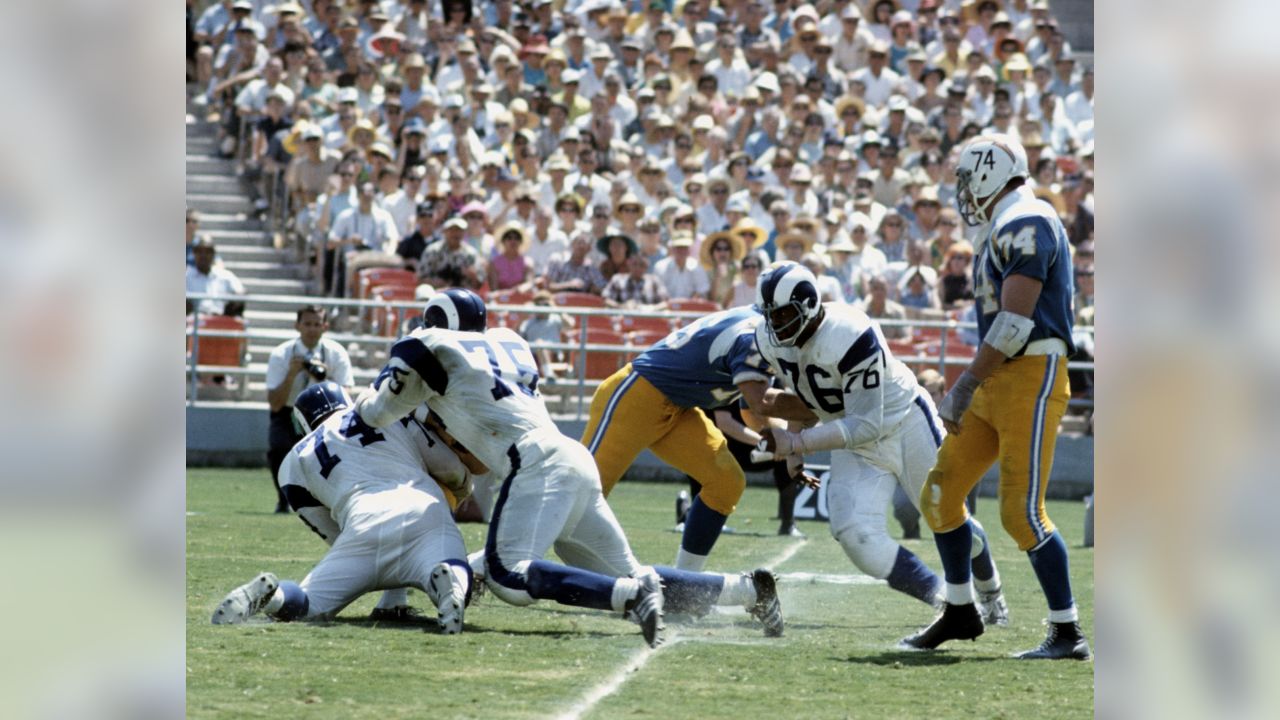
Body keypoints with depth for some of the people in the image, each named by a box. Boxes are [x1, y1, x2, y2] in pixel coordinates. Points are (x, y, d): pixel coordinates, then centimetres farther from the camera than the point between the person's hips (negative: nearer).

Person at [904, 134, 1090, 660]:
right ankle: (960, 611, 24)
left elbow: (1015, 322, -21)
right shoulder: (1005, 229, 17)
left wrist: (964, 388, -19)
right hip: (997, 382, 10)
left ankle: (1068, 634, -3)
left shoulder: (1026, 227, -15)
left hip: (1031, 380, -10)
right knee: (940, 496, 11)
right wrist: (969, 389, 20)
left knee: (1022, 512, -10)